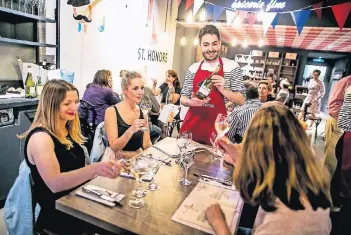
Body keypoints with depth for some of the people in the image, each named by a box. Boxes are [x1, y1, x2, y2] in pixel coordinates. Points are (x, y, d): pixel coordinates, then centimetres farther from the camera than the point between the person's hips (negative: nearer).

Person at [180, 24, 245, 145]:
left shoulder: (232, 67, -3)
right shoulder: (193, 68, 5)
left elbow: (241, 101, -2)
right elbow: (183, 98, 10)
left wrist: (223, 89, -18)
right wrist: (191, 102, -11)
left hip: (217, 129, -2)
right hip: (191, 126, 3)